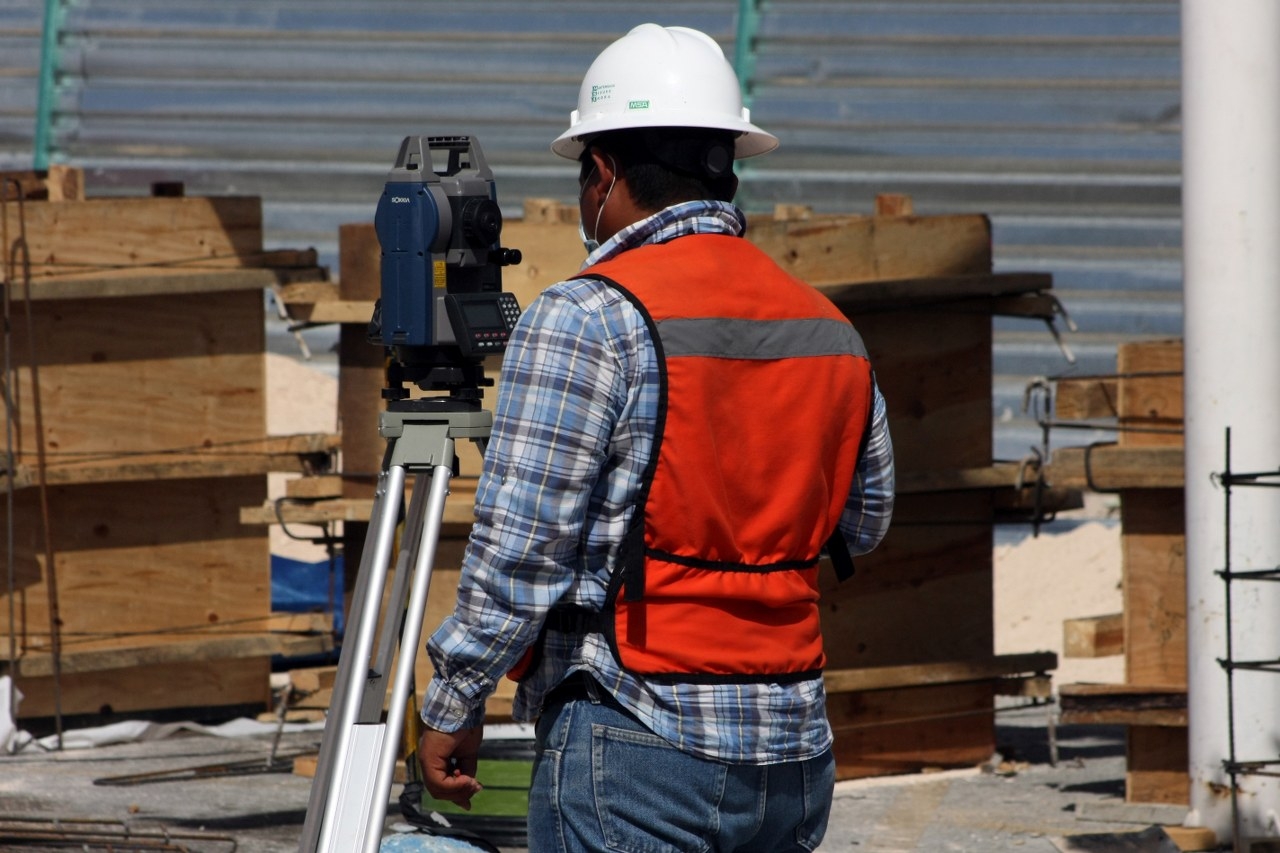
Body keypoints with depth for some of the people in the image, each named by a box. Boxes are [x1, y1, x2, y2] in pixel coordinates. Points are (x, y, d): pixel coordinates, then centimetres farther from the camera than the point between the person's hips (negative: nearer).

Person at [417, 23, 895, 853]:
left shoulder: (589, 319, -11)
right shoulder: (831, 330, 9)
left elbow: (520, 547, -12)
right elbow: (863, 525, 22)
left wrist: (455, 706, -2)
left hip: (637, 744, -6)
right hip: (795, 750, 6)